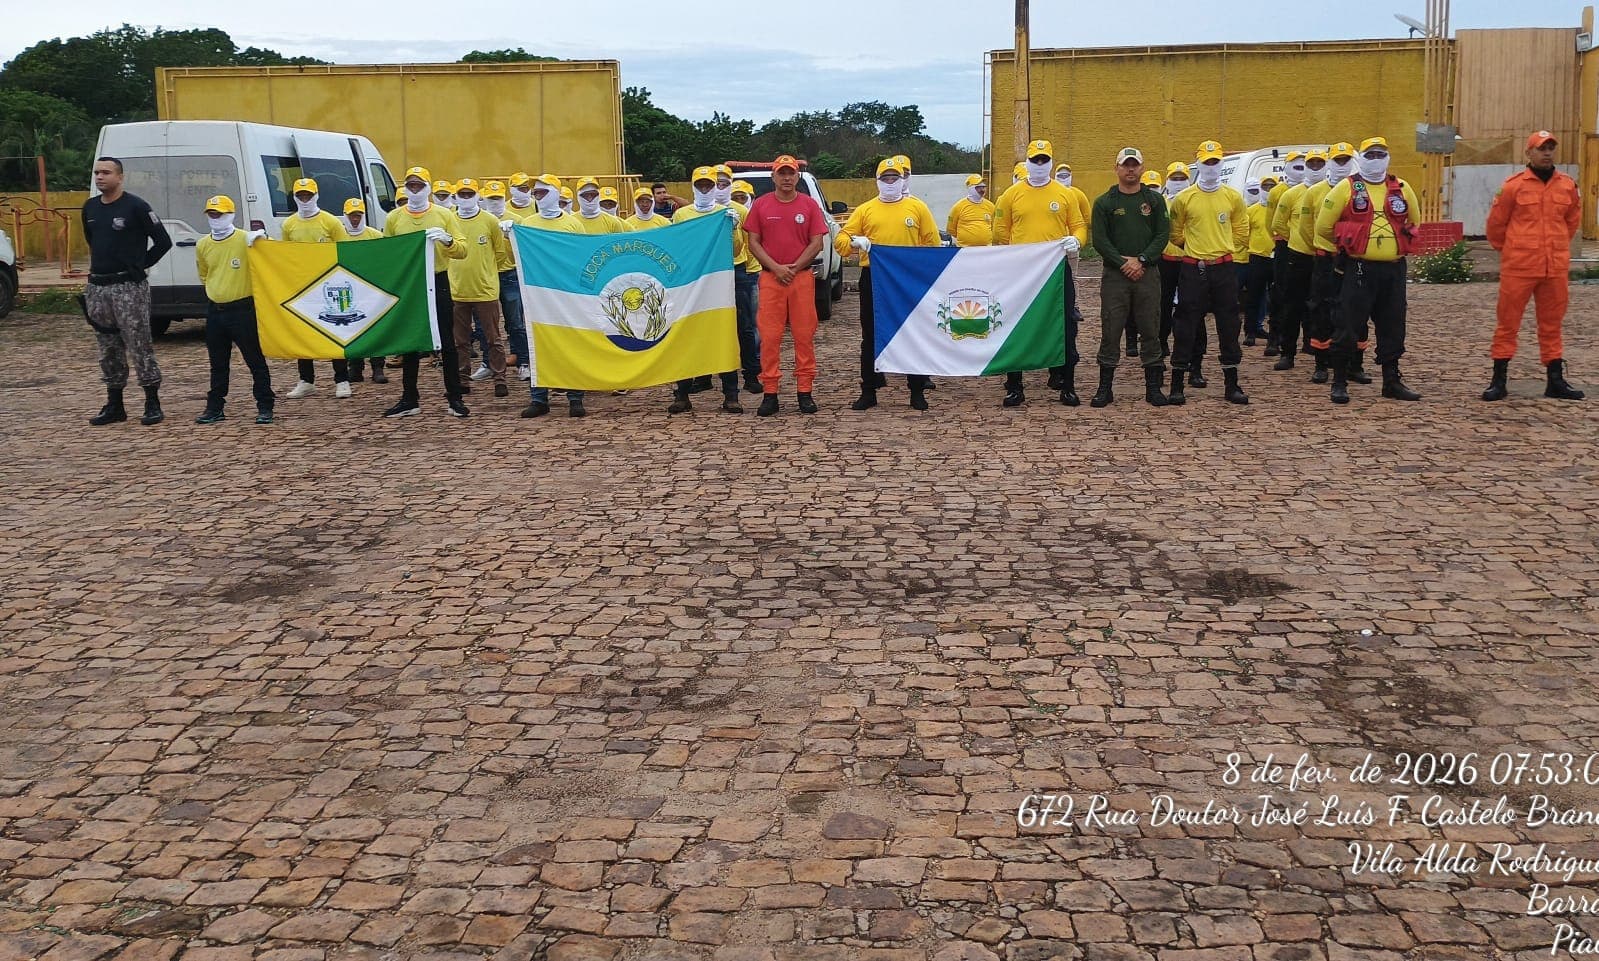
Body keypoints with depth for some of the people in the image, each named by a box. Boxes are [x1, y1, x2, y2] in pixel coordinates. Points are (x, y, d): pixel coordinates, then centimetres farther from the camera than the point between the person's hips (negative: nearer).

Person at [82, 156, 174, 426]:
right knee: (108, 349, 11)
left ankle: (153, 405, 1)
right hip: (97, 287, 7)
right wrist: (99, 265, 18)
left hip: (129, 287, -6)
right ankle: (114, 406, 18)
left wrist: (140, 266, -3)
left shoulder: (135, 206, -7)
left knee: (139, 346, -5)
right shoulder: (89, 208, 12)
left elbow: (163, 241, -6)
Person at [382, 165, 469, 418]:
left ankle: (455, 399, 8)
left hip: (437, 284, -2)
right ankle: (409, 400, 15)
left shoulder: (443, 215, 1)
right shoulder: (394, 217, 6)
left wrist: (447, 240, -22)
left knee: (446, 343, 1)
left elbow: (462, 250, -3)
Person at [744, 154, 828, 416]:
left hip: (802, 277, 0)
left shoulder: (809, 205, 6)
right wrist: (776, 268, -9)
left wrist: (794, 268, -8)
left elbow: (817, 243, 2)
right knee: (769, 336, -2)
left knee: (804, 335, 1)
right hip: (770, 277, 0)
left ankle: (805, 391, 7)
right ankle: (770, 392, 3)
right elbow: (753, 242, 4)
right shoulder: (761, 205, 7)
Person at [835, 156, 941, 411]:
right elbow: (840, 240, 3)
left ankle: (917, 391, 13)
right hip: (873, 279, 1)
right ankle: (868, 392, 14)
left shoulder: (917, 208, 6)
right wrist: (855, 242, -18)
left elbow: (933, 243, 6)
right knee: (871, 338, 6)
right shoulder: (865, 210, 7)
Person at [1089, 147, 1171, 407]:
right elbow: (1099, 240, -3)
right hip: (1114, 275, -1)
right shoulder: (1104, 202, 5)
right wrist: (1122, 263, -13)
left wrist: (1141, 260, -12)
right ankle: (1105, 387, 6)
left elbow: (1163, 235, 2)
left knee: (1150, 331, 4)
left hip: (1148, 274, 1)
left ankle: (1153, 387, 11)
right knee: (1110, 332, 0)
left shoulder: (1155, 200, 8)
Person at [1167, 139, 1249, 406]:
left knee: (1228, 326, 6)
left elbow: (1241, 231, 13)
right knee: (1185, 327, -1)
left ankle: (1232, 385, 13)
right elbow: (1176, 234, 8)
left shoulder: (1233, 197, 4)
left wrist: (1221, 245, 7)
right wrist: (1197, 246, 7)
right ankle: (1177, 385, 6)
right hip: (1193, 270, -2)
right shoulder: (1184, 198, -2)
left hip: (1223, 268, 2)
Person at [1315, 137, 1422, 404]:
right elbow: (1324, 226, 2)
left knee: (1393, 327, 9)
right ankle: (1339, 383, 4)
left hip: (1394, 269, 4)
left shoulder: (1401, 189, 9)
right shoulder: (1346, 189, -2)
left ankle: (1392, 381, 19)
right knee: (1349, 326, -5)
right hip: (1359, 269, -4)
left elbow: (1413, 223, 25)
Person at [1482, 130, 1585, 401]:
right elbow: (1496, 223, 4)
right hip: (1518, 267, -4)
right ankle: (1499, 380, 6)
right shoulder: (1514, 185, -5)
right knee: (1508, 323, 0)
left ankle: (1555, 381, 16)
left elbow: (1573, 220, 22)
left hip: (1556, 268, 4)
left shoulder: (1568, 186, 7)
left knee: (1551, 324, 10)